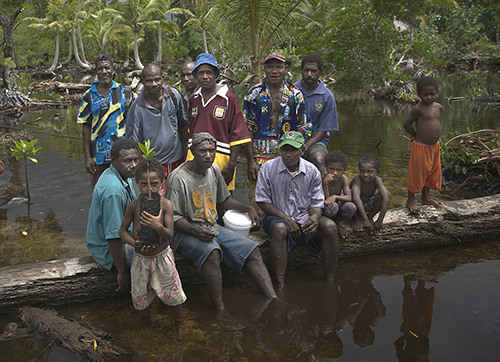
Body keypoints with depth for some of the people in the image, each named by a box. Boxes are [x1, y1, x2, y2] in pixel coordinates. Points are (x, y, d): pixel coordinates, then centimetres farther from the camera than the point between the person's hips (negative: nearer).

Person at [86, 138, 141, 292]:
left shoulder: (123, 176, -1)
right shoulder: (113, 190, -32)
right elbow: (114, 237, -30)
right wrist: (122, 272, -24)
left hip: (123, 234, 10)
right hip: (107, 249, -10)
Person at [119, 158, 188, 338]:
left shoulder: (166, 204, -14)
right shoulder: (134, 205, -11)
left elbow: (170, 235, -15)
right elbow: (122, 230, -2)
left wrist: (158, 226, -35)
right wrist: (135, 243, -19)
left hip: (162, 256, -1)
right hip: (140, 258, 1)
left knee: (172, 293, 10)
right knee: (140, 296, 15)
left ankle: (179, 323, 38)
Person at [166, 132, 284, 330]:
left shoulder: (214, 170, 7)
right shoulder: (178, 178, -15)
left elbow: (224, 199, 22)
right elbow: (174, 217, -15)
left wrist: (247, 208, 9)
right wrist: (197, 231, -31)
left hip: (212, 227, 7)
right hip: (186, 232, -7)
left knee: (252, 250, -10)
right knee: (211, 251, -38)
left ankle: (274, 300, -10)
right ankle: (220, 310, -29)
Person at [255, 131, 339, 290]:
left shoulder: (312, 171, 0)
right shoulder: (268, 168, -7)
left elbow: (317, 203, 5)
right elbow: (262, 201, -5)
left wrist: (315, 217, -20)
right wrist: (286, 219, -16)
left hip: (304, 218, 3)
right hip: (275, 217, -2)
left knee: (329, 226, -24)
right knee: (280, 228, -38)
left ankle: (329, 279, -13)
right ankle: (280, 285, -32)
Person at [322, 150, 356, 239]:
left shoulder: (343, 179, -11)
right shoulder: (322, 179, -23)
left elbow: (349, 198, -20)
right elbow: (325, 200, -27)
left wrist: (335, 197, -39)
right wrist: (325, 183, -40)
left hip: (336, 211, 4)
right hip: (323, 211, -3)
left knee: (350, 207, -27)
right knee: (331, 206, -37)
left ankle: (335, 223, 1)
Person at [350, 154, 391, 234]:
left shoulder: (377, 180, -21)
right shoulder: (357, 179, -29)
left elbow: (386, 199, -33)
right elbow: (356, 197, -45)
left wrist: (380, 221, -41)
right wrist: (365, 219, -51)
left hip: (367, 208, 3)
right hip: (356, 207, -3)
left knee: (387, 194, -22)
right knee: (351, 193, -35)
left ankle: (370, 216, -1)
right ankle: (355, 218, -8)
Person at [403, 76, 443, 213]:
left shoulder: (438, 107, 5)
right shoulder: (418, 109, -16)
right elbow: (406, 124, -12)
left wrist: (428, 135, 10)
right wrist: (417, 136, -4)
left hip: (435, 145, 8)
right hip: (420, 146, -7)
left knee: (432, 172, 17)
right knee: (417, 172, 0)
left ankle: (426, 198, 34)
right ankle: (410, 200, 13)